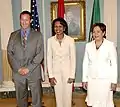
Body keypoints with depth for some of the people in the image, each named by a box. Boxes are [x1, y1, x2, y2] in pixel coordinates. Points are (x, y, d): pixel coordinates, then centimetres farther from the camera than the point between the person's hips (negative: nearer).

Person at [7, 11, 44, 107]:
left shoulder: (37, 35, 4)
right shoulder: (13, 35, 9)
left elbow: (40, 54, -3)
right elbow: (10, 53, 3)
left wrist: (28, 68, -12)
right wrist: (18, 68, -9)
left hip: (33, 72, -1)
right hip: (18, 73, 2)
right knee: (21, 98, 12)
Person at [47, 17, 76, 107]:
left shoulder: (70, 40, -10)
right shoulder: (50, 40, -5)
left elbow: (73, 58, -6)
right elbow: (49, 58, -1)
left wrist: (72, 75, -7)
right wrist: (51, 75, -3)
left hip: (67, 71, -1)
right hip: (56, 72, 2)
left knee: (67, 95, 7)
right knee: (58, 95, 11)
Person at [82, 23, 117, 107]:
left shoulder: (110, 45, -6)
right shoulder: (88, 45, 3)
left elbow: (114, 64, -4)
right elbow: (85, 63, 7)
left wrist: (114, 81, -6)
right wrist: (84, 79, 6)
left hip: (105, 79, -3)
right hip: (92, 79, 3)